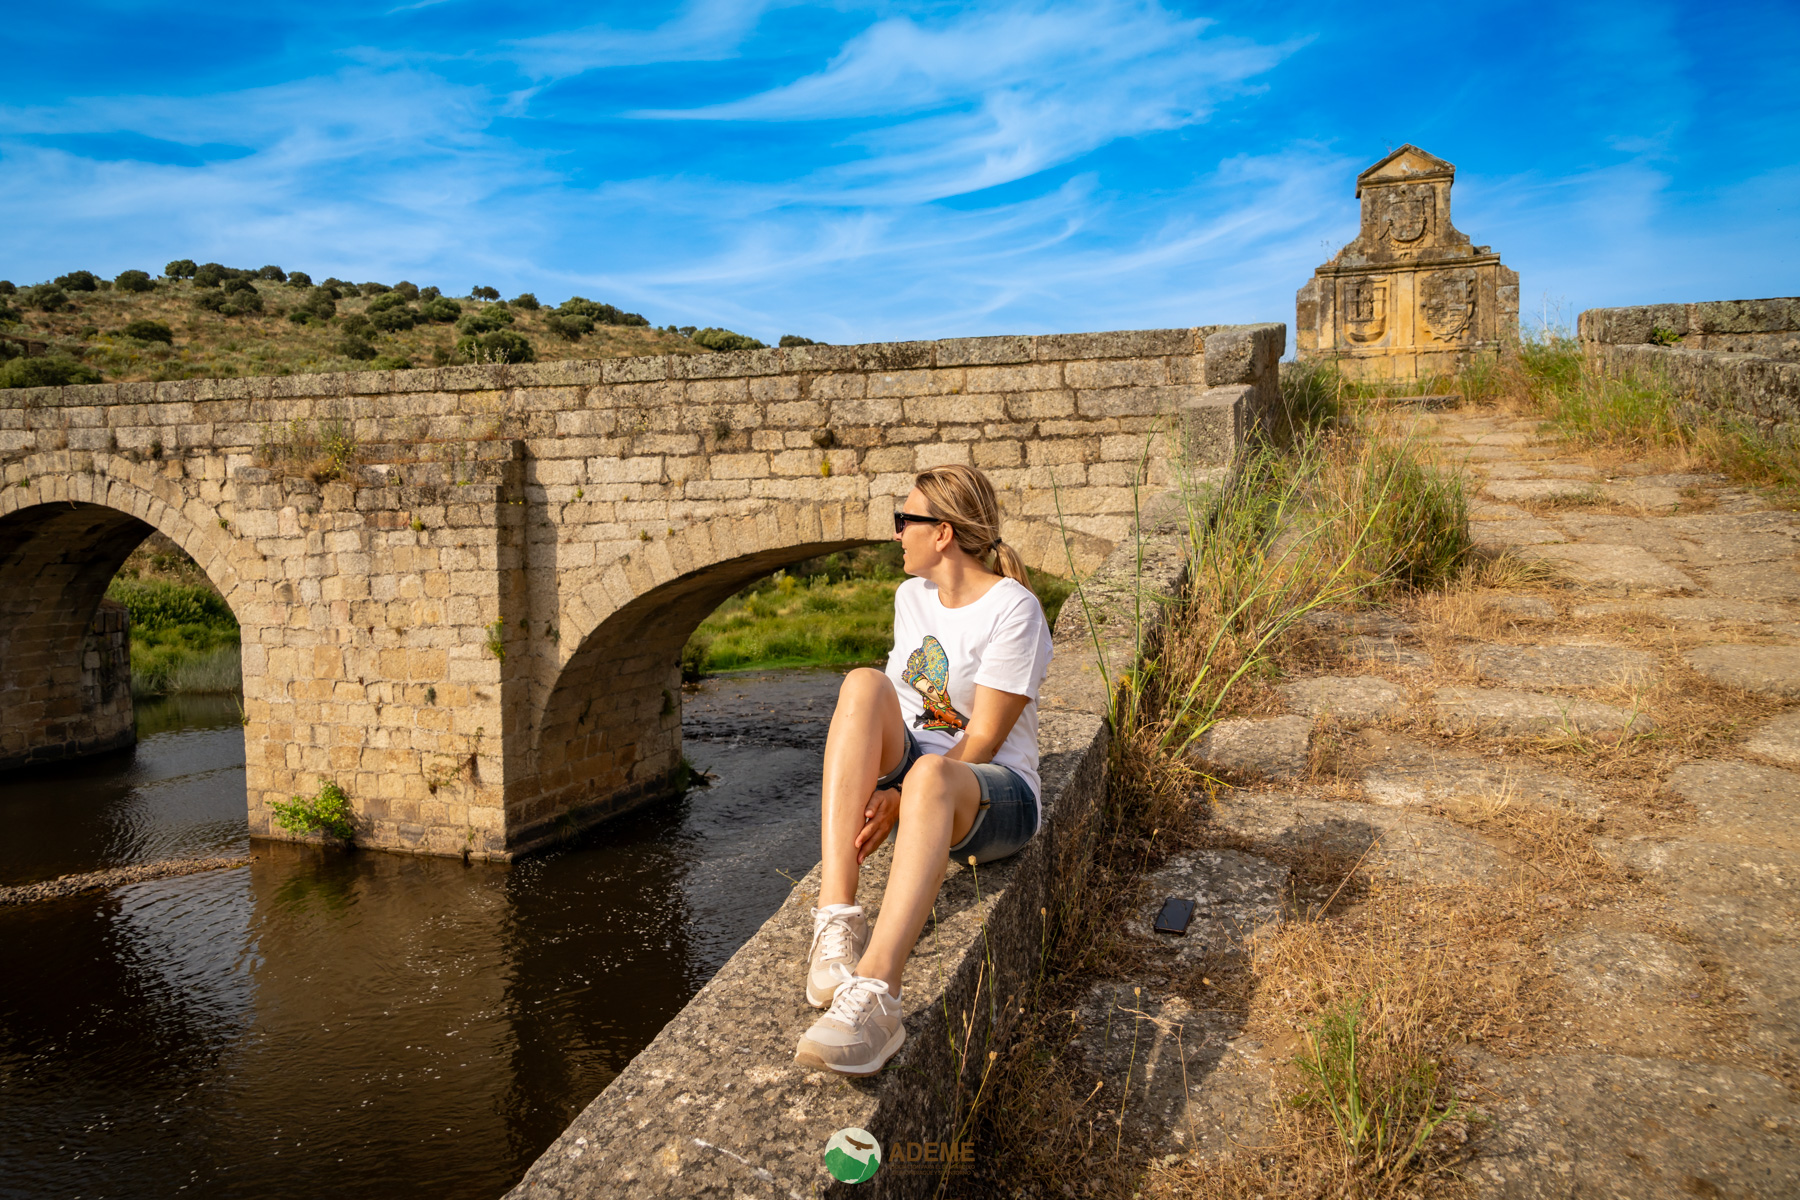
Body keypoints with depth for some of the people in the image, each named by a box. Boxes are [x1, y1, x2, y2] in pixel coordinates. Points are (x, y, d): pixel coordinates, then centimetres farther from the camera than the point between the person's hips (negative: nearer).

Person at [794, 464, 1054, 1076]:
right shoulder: (911, 596, 12)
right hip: (905, 778, 6)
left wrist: (898, 798, -26)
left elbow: (982, 740, -15)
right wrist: (868, 786, -5)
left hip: (993, 792, -5)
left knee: (929, 775, -42)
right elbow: (891, 709, 13)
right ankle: (836, 917, -38)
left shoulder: (1013, 610, -10)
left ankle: (874, 995, -57)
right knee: (864, 683, -26)